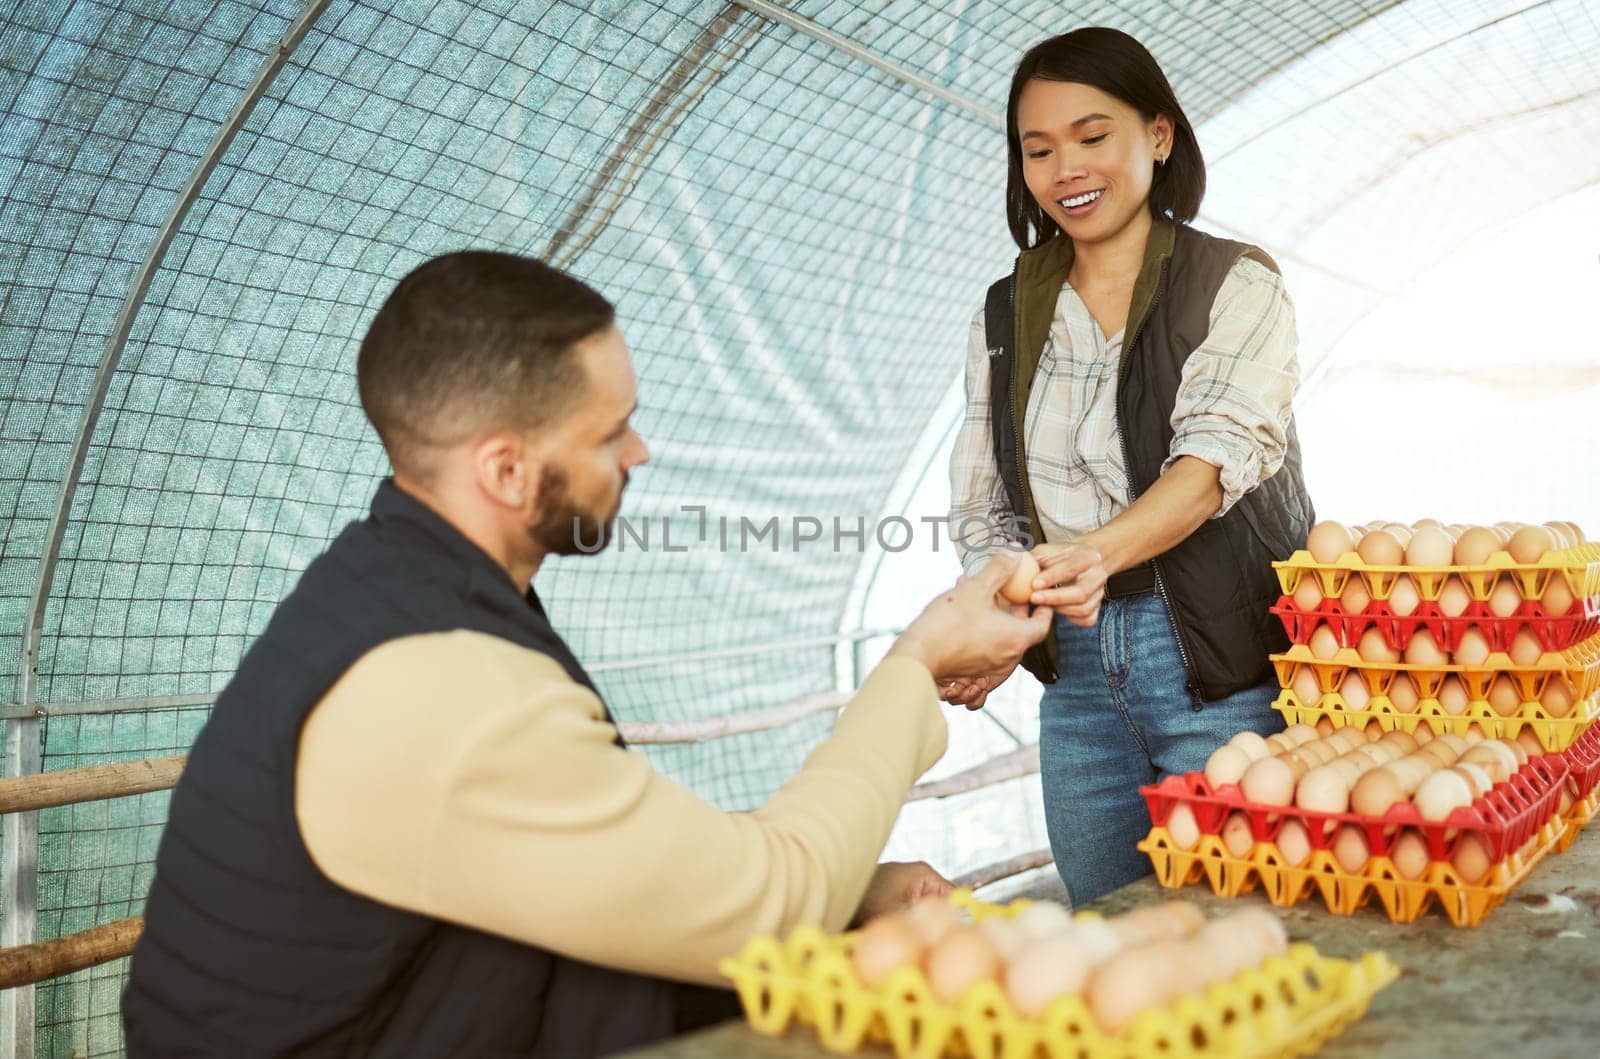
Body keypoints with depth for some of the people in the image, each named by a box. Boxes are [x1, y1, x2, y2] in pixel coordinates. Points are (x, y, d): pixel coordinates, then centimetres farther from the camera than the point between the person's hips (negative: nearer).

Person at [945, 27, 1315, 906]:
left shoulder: (1235, 287, -1)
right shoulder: (1007, 314, 10)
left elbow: (1217, 458, -17)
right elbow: (984, 508, 9)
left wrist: (1101, 552, -35)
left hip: (1224, 667, -3)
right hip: (1075, 672, 4)